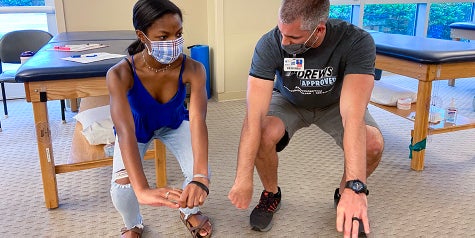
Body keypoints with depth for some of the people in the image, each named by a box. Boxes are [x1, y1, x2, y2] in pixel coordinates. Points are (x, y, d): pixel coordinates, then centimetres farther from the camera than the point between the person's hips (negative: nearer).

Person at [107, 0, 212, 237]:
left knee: (200, 175, -18)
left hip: (174, 123, 1)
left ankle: (189, 211, 21)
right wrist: (142, 190, -61)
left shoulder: (193, 69, -34)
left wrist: (200, 177, -60)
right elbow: (126, 132, -48)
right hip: (137, 128, -1)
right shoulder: (120, 74, -38)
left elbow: (198, 121, -45)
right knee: (121, 187, -21)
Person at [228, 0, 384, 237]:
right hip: (288, 101, 0)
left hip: (334, 102, 0)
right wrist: (243, 178, -38)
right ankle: (271, 194, 2)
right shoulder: (269, 45, -32)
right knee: (263, 136, -31)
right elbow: (254, 115, -35)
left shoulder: (357, 42, -35)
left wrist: (355, 187, -52)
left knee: (372, 145, -27)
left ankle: (344, 194, 7)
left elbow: (353, 115, -44)